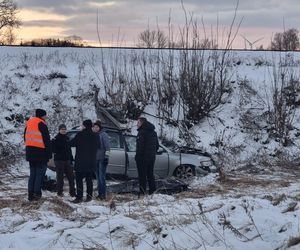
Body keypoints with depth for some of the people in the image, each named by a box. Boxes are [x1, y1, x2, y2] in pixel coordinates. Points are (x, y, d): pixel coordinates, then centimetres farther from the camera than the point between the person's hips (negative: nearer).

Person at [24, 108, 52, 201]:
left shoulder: (29, 123, 11)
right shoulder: (42, 125, -12)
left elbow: (26, 138, 19)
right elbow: (47, 141, -13)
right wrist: (50, 155, -9)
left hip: (30, 153, 7)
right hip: (40, 153, -7)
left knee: (32, 174, 13)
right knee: (40, 174, -1)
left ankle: (30, 194, 10)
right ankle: (37, 193, -5)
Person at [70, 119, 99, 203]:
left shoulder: (80, 134, -10)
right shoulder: (95, 136, 7)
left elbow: (72, 143, -5)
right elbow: (97, 147, 14)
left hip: (80, 162, -5)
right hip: (91, 162, 5)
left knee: (79, 179, -3)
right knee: (89, 180, 10)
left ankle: (79, 197, -8)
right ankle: (89, 196, 11)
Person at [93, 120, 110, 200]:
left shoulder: (103, 135, -6)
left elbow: (107, 147, -11)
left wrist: (106, 157, -17)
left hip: (102, 158, -7)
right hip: (96, 158, 7)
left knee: (102, 176, -10)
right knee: (98, 176, 9)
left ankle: (103, 194, -9)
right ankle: (100, 193, 15)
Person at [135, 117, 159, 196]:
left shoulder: (142, 132, -15)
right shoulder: (153, 132, 13)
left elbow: (140, 146, -21)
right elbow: (157, 145, 18)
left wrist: (137, 156, -15)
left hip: (143, 157, -8)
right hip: (151, 157, 8)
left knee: (142, 175, -2)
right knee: (150, 174, 15)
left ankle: (142, 191, -2)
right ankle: (152, 190, 17)